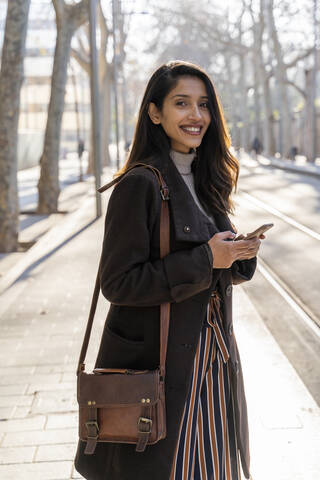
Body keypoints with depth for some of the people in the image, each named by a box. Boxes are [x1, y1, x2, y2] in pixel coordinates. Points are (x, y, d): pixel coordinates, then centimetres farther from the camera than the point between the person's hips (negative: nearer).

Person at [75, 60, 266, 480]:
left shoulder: (207, 181, 8)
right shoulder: (140, 185, -15)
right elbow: (118, 283, -19)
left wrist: (241, 253, -7)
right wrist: (204, 260, -21)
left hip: (211, 360, 7)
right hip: (157, 364, -7)